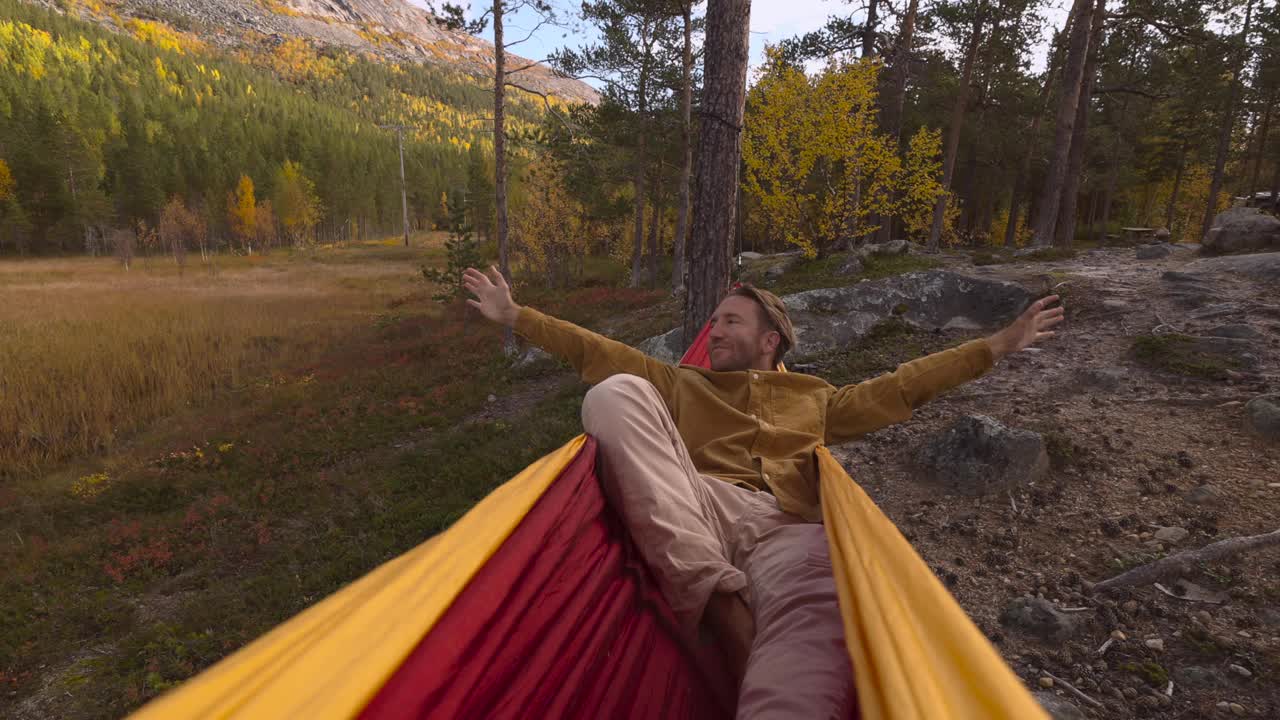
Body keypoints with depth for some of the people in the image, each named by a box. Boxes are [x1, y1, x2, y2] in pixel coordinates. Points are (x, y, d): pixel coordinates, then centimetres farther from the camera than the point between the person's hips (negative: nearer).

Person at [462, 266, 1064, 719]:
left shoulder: (816, 398, 33)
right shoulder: (681, 385, 32)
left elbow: (902, 386, 30)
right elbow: (598, 353, 28)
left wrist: (1000, 345, 29)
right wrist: (514, 314, 26)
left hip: (788, 530, 0)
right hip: (699, 512, 1)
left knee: (816, 613, -39)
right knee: (614, 393, -23)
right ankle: (717, 597, -32)